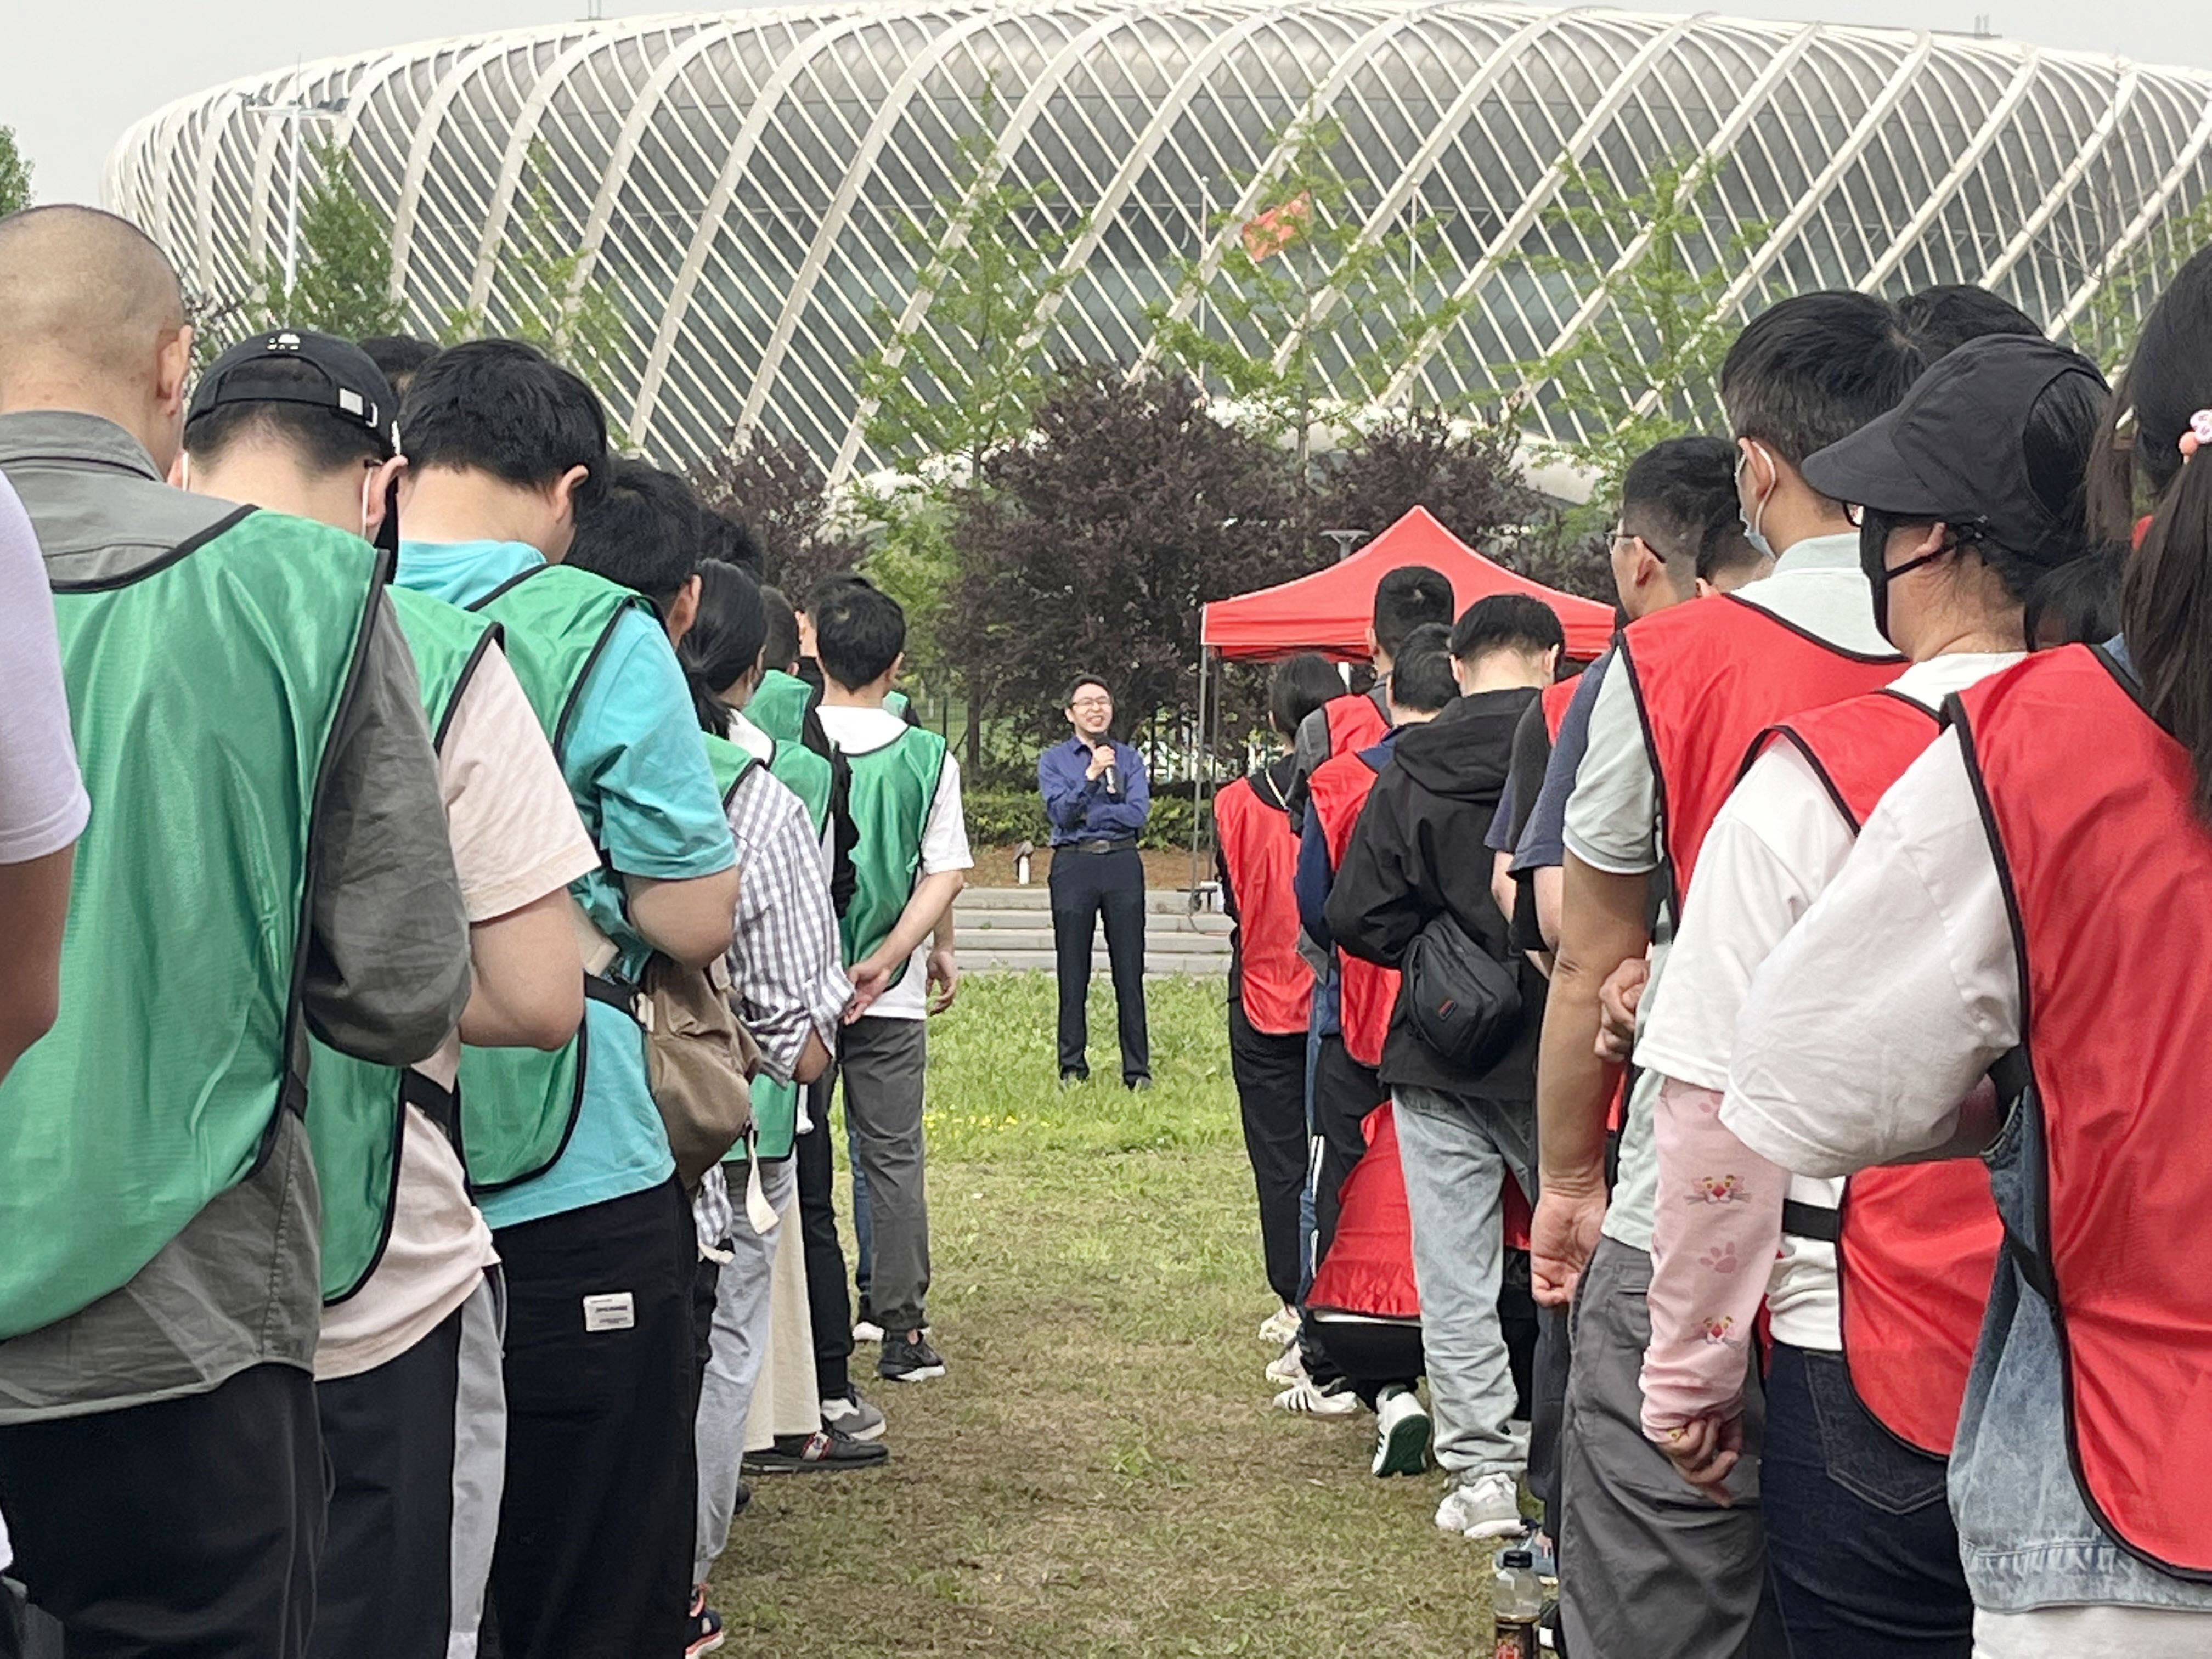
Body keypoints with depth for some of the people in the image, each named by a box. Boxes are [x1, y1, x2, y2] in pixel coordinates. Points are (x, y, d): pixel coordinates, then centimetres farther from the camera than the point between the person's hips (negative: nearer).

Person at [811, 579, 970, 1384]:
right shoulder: (928, 757, -3)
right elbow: (946, 874, -9)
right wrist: (892, 958, -10)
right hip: (890, 998, 0)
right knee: (893, 1158, 8)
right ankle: (904, 1332, 9)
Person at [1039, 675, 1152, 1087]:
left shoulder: (1129, 758, 13)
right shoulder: (1053, 760, 9)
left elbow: (1138, 814, -1)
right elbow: (1060, 812, -6)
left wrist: (1085, 814, -5)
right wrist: (1090, 776, -16)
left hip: (1122, 864, 1)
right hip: (1073, 865, -1)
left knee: (1130, 972, 0)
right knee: (1073, 973, 1)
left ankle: (1138, 1070, 4)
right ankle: (1072, 1069, 9)